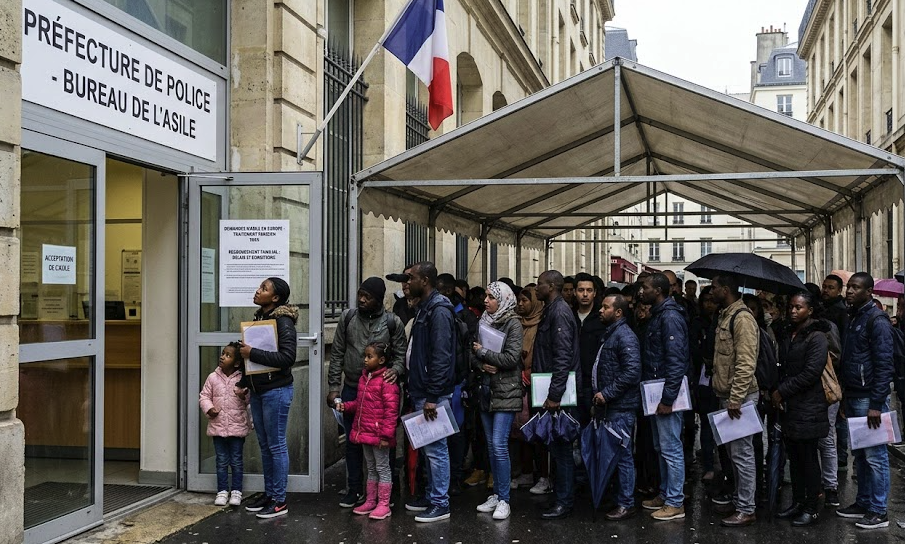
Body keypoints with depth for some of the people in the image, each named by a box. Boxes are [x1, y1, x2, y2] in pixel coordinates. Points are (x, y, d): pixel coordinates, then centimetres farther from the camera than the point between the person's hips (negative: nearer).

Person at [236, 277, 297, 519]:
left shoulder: (283, 321, -14)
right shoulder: (259, 318, 12)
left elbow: (287, 357, -24)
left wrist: (252, 353, -22)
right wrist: (243, 383, 14)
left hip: (276, 390, -8)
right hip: (258, 390, 8)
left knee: (276, 446, -1)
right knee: (265, 445, 15)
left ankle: (280, 501, 7)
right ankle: (268, 494, 25)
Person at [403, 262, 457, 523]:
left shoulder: (439, 310, -16)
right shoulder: (424, 307, 15)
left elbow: (441, 357, -22)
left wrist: (432, 396, -23)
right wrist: (418, 392, 19)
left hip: (432, 393, -10)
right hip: (421, 391, 10)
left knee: (435, 448, -2)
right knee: (428, 447, 17)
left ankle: (440, 504, 6)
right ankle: (431, 495, 28)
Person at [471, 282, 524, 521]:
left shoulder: (513, 323, -8)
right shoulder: (484, 322, 10)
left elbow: (512, 358, -16)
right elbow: (473, 356, 10)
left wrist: (483, 352, -10)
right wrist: (482, 366, -11)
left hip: (506, 393, -6)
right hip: (486, 391, 6)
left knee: (499, 445, -9)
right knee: (491, 445, 11)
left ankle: (504, 499, 0)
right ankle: (496, 494, 21)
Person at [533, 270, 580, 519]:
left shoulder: (559, 312, -15)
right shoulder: (551, 311, 16)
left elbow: (563, 357, -22)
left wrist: (555, 394, -24)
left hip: (558, 391, -10)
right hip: (552, 389, 10)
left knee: (560, 445, -4)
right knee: (557, 444, 14)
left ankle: (564, 501, 3)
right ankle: (562, 493, 23)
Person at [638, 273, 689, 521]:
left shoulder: (670, 317, -16)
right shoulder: (656, 315, 14)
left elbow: (676, 360, -22)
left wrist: (667, 398, -22)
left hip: (667, 391, -10)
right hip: (655, 391, 10)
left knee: (671, 449, -3)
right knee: (660, 447, 17)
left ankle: (675, 503, 4)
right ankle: (665, 494, 28)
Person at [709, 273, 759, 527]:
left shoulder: (742, 318, -17)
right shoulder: (725, 316, 15)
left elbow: (746, 364, -23)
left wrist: (736, 399, -24)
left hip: (739, 397, -10)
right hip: (726, 395, 10)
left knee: (742, 453, -4)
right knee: (734, 452, 17)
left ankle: (746, 510, 3)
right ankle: (738, 500, 27)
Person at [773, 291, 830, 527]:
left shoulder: (816, 337, -10)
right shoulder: (789, 337, 15)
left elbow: (811, 373, -17)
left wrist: (782, 391, -13)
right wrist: (776, 393, 2)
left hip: (807, 409, -8)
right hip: (788, 407, 8)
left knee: (808, 459, 0)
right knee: (794, 458, 13)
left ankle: (810, 508, 9)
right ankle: (797, 503, 22)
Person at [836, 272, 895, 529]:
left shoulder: (876, 320, -12)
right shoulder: (852, 318, 15)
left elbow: (884, 365, -16)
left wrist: (876, 404, -19)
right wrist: (844, 397, 14)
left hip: (869, 399, -9)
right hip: (852, 398, 9)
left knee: (875, 456, -1)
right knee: (859, 455, 15)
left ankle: (878, 511, 6)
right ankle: (863, 503, 24)